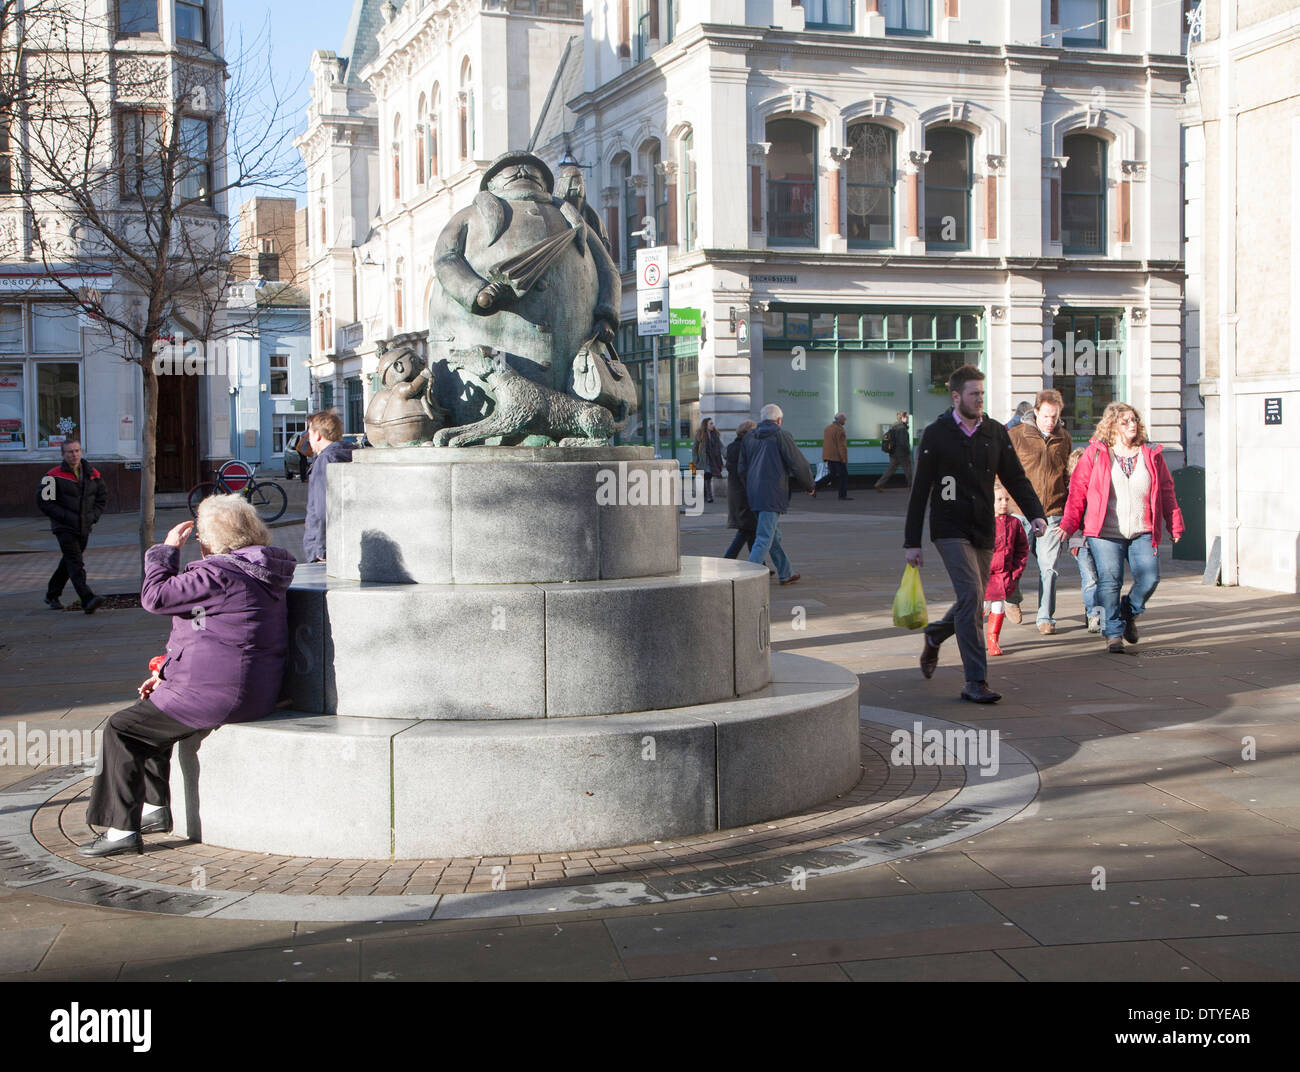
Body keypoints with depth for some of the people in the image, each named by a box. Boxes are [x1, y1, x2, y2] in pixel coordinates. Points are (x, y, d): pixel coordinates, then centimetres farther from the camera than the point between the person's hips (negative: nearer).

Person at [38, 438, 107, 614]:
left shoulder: (93, 474, 6)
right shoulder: (54, 476, -8)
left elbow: (102, 497, 16)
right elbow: (44, 501, -8)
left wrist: (93, 516, 0)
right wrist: (66, 517, -15)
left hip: (84, 527, 6)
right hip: (64, 528, -6)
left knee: (68, 562, 18)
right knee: (75, 564, -17)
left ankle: (52, 596, 36)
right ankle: (88, 600, -30)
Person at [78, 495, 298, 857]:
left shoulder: (218, 575, -18)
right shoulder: (259, 573, 14)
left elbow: (155, 596, -18)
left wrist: (166, 550, -3)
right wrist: (169, 672, 19)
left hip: (216, 695, -10)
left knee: (122, 728, -1)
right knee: (150, 714, 29)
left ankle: (122, 829, 0)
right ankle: (155, 808, 34)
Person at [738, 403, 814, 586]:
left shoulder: (749, 437, 11)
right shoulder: (781, 436, -8)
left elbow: (742, 468, 14)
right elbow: (798, 464, -5)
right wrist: (809, 485, 11)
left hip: (754, 493, 7)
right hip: (773, 494, -7)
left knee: (774, 535, 19)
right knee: (765, 538, -8)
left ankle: (786, 573, 29)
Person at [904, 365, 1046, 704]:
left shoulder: (995, 432, 7)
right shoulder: (936, 435, -4)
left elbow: (1015, 478, 9)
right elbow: (920, 490, -2)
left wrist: (1036, 514, -8)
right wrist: (912, 542, -4)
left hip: (983, 531, 5)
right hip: (950, 529, -5)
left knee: (973, 601, 11)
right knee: (971, 596, -18)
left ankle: (934, 636, 43)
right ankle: (975, 681, -15)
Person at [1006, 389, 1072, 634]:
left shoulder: (1064, 439, 9)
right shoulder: (1016, 436, -2)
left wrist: (1068, 512, 17)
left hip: (1052, 514, 2)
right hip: (1021, 511, -2)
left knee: (1048, 566, 0)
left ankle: (1046, 617, 9)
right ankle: (1014, 598, 29)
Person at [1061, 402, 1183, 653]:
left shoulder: (1151, 455, 11)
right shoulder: (1095, 453, 2)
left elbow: (1166, 492, 17)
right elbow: (1078, 490, 2)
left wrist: (1175, 525, 14)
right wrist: (1069, 524, -6)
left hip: (1142, 533, 3)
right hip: (1105, 534, -3)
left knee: (1149, 578, -7)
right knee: (1109, 581, -7)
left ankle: (1129, 613, 22)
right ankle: (1113, 633, 6)